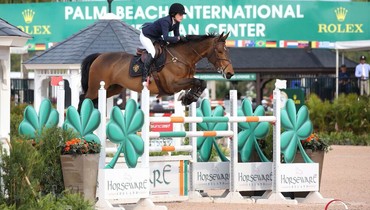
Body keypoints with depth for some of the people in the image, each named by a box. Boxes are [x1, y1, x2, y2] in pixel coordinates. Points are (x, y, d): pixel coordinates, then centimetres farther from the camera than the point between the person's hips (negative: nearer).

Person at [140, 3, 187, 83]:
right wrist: (179, 38, -45)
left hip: (156, 37, 9)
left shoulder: (176, 22, -11)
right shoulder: (165, 21, -37)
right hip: (146, 36, -9)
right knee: (152, 52, -28)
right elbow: (166, 38, -44)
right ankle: (145, 76, -27)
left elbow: (176, 36, -6)